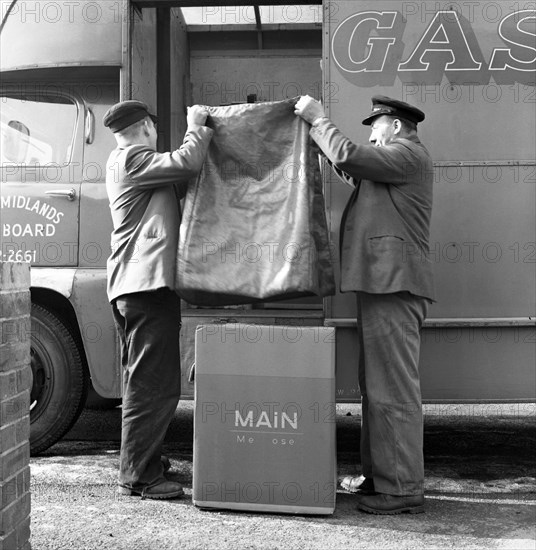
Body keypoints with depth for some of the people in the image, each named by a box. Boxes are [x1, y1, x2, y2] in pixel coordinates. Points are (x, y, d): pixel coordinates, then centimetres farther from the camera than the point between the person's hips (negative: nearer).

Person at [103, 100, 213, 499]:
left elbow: (180, 181, 22)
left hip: (135, 287, 11)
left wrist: (200, 135, 19)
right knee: (154, 384, -9)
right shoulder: (132, 158, -6)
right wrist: (196, 127, -2)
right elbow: (185, 164, -18)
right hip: (148, 284, -11)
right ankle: (138, 476, -5)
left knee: (143, 381, 19)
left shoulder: (125, 161, 25)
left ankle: (145, 459, 30)